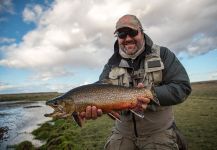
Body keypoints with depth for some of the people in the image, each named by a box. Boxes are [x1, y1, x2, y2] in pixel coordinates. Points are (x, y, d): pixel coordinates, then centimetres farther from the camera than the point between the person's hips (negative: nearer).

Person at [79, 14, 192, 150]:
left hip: (159, 133, -1)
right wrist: (94, 105, -31)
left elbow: (183, 86, -11)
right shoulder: (112, 64, 1)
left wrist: (153, 95, -27)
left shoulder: (162, 54, -5)